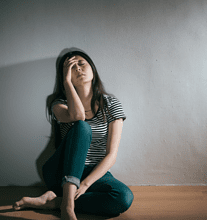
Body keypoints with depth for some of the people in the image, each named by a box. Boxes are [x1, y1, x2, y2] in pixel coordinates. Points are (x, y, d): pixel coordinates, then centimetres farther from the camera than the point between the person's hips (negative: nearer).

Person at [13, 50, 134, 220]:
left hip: (95, 174, 2)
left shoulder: (111, 104, 0)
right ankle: (67, 204, -37)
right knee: (82, 127, -30)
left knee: (125, 198, -32)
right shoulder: (60, 103, 1)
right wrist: (67, 81, -14)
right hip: (61, 173, -1)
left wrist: (85, 184, -21)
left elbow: (111, 155, -9)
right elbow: (77, 115, -27)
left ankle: (53, 201, -23)